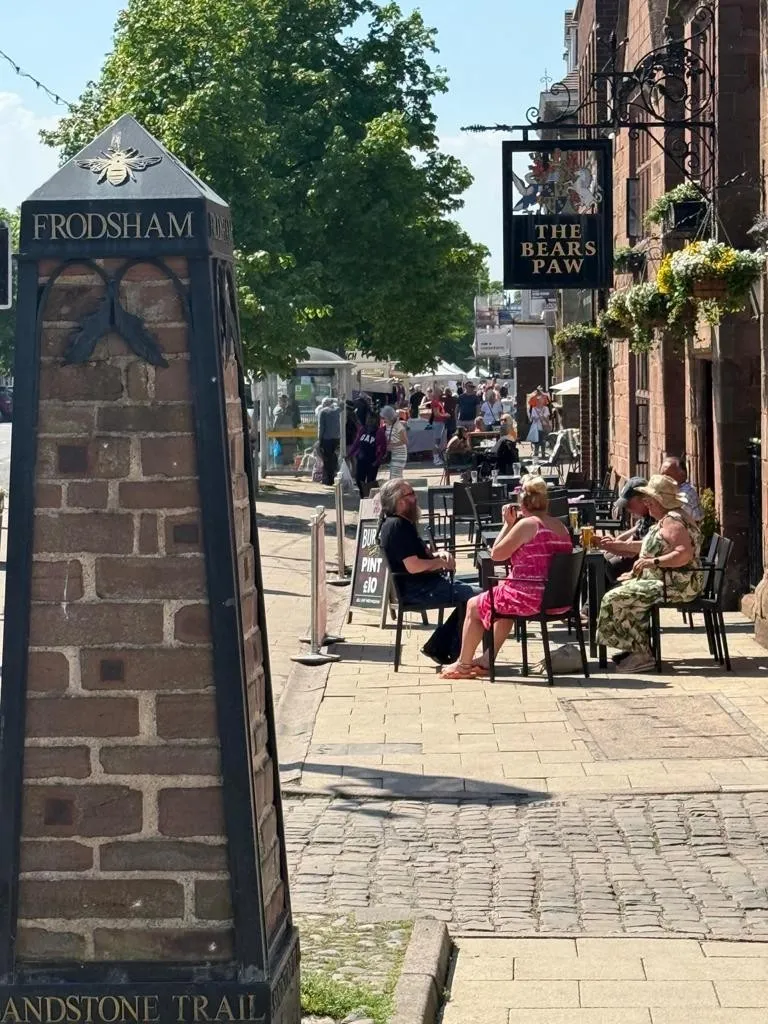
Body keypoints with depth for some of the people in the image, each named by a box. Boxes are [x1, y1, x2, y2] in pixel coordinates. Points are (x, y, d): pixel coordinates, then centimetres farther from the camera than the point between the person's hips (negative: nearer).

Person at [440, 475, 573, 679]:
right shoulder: (561, 527, 9)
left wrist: (508, 524, -1)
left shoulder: (527, 524, -14)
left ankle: (463, 664, 30)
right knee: (505, 603, 38)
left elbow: (496, 554, -9)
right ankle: (487, 660, 40)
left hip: (528, 598, -8)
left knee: (473, 606, 18)